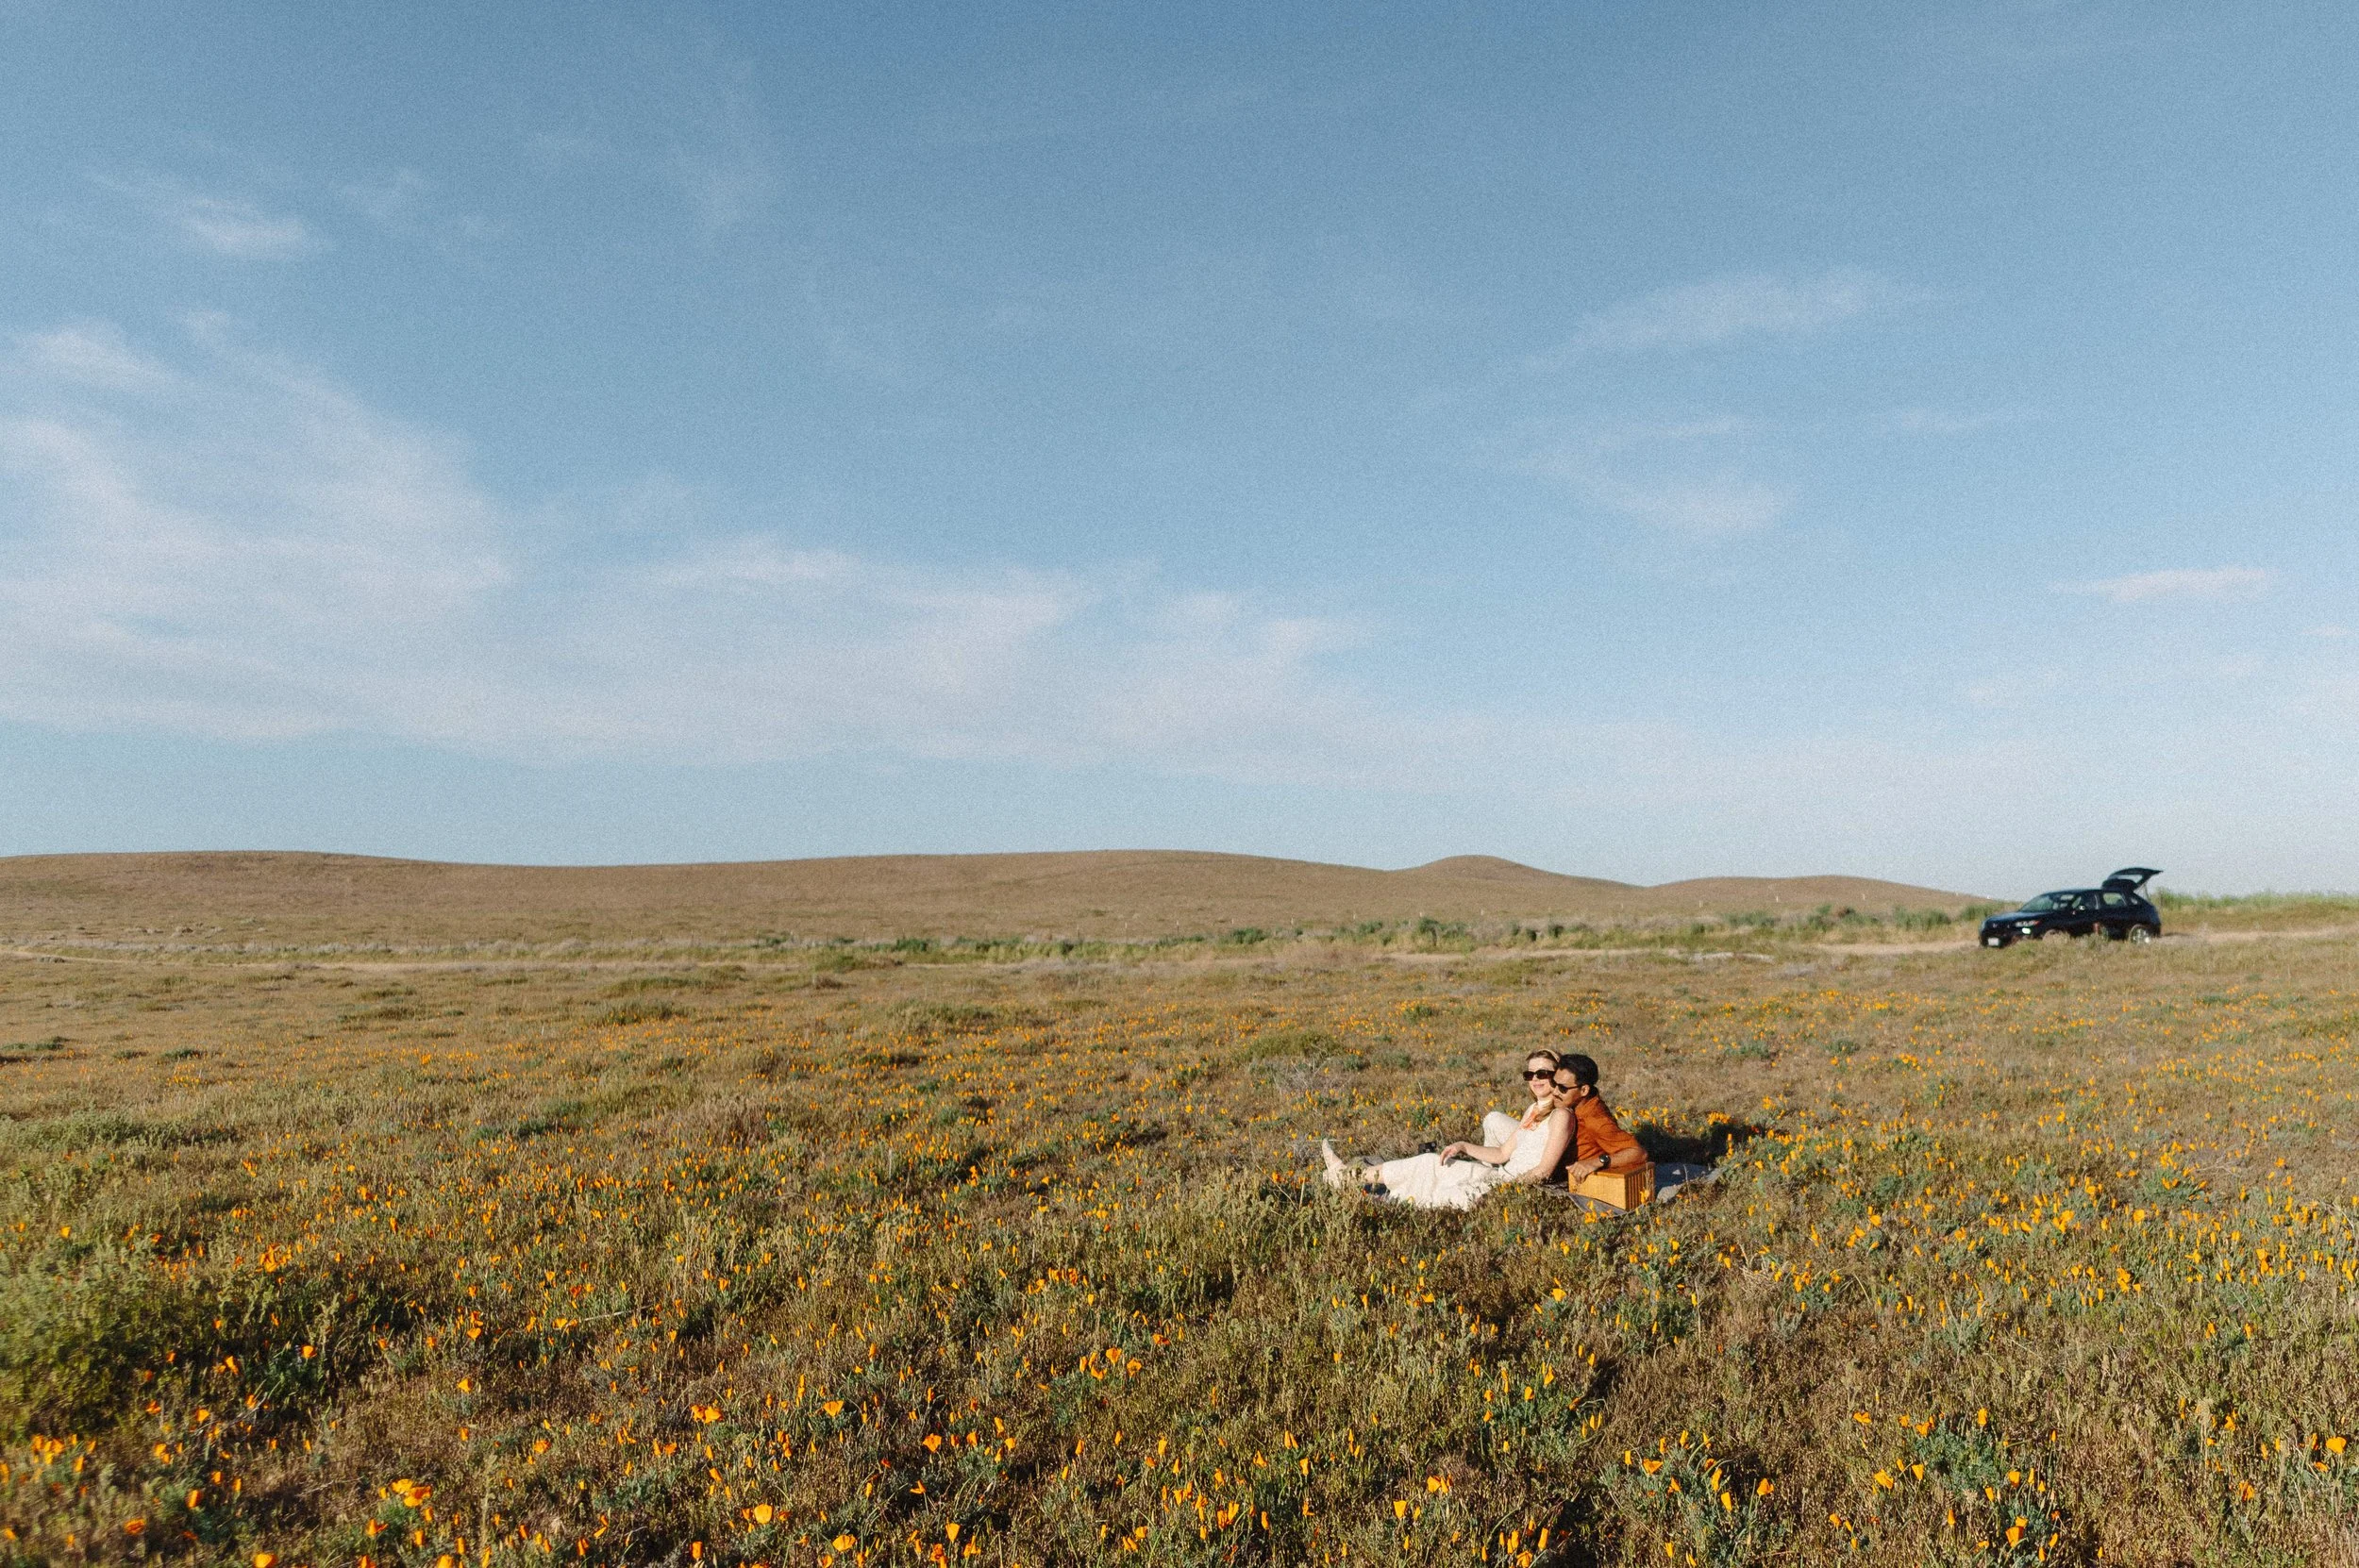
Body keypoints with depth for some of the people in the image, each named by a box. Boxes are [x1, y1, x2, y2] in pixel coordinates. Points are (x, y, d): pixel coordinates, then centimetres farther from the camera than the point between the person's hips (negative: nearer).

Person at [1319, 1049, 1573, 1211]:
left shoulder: (1560, 1116, -13)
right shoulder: (1532, 1110, 15)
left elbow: (1543, 1170, -18)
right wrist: (1464, 1147, 6)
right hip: (1499, 1174, 9)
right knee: (1430, 1163, 7)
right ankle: (1355, 1178, 16)